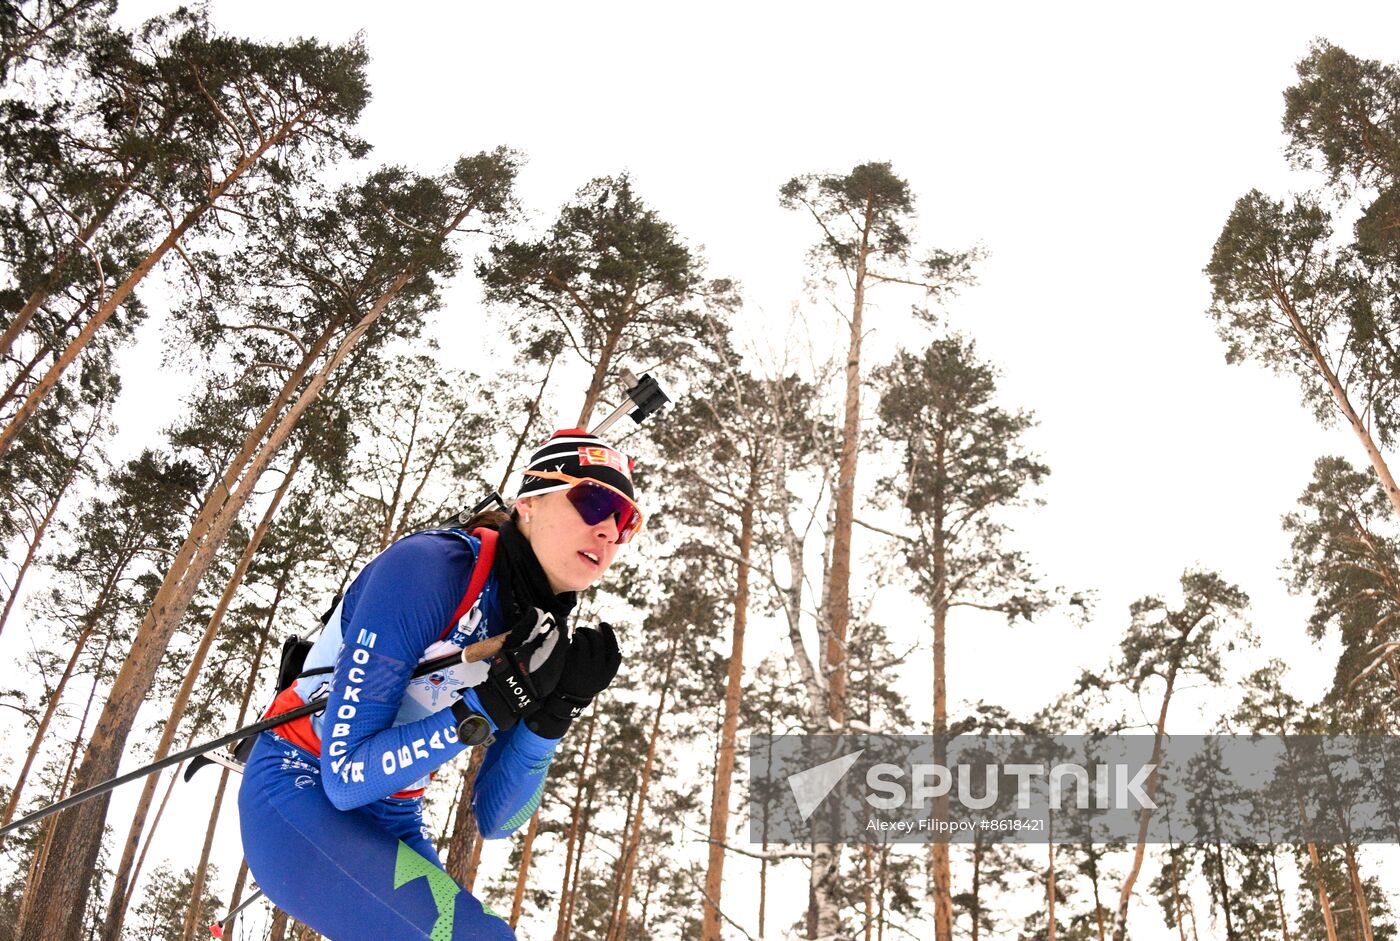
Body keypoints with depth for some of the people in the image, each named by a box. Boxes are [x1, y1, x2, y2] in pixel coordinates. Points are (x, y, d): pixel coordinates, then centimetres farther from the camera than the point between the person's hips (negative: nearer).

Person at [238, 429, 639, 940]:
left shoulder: (540, 637, 0)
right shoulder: (427, 567, -21)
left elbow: (494, 821, -2)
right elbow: (346, 776, -23)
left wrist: (553, 713, -17)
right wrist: (493, 700, -29)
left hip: (395, 823, 8)